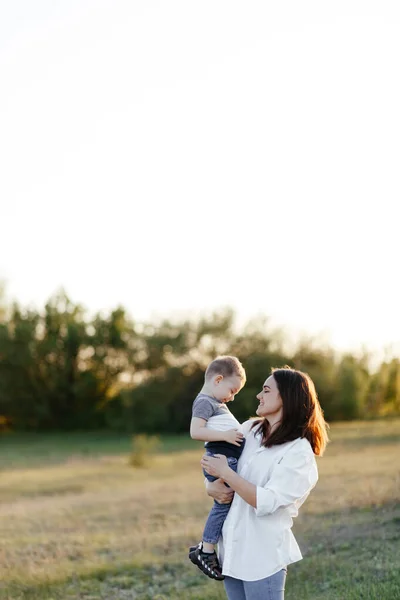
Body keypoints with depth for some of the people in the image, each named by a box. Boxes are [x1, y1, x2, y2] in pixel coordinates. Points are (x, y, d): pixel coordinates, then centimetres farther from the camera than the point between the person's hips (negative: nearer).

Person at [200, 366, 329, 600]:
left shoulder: (299, 453, -13)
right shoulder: (249, 429, 7)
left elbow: (266, 502, -21)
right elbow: (214, 462, 17)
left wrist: (225, 473, -17)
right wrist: (213, 486, -4)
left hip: (263, 556, -7)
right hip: (232, 548, 7)